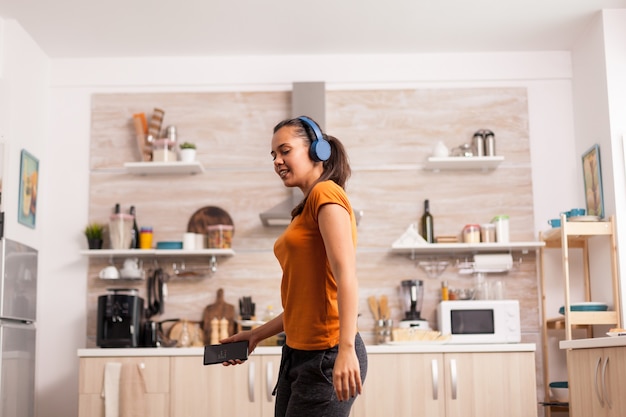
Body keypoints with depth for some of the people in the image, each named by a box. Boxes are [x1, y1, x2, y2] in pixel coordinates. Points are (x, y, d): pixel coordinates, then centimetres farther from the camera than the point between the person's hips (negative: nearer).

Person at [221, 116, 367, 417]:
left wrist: (346, 349, -30)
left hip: (327, 357, -9)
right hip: (297, 354, 9)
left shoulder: (326, 194, -9)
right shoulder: (306, 210, 17)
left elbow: (346, 273, -22)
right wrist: (257, 335, 21)